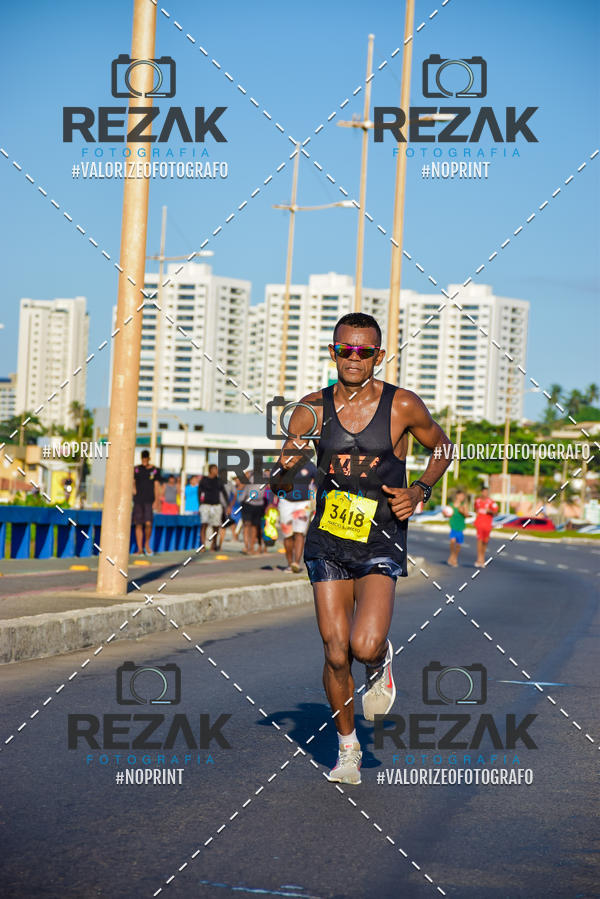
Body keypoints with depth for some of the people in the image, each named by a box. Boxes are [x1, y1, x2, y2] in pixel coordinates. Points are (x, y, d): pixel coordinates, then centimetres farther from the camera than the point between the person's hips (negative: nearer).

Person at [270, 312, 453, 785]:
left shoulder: (403, 406, -6)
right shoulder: (312, 409, -1)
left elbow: (442, 448, 12)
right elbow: (279, 483, 2)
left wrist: (419, 492, -4)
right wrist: (286, 467, -22)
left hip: (382, 543, -2)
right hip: (328, 539, 2)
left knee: (365, 646, -20)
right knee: (336, 654, 0)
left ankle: (381, 663, 19)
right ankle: (347, 748, 22)